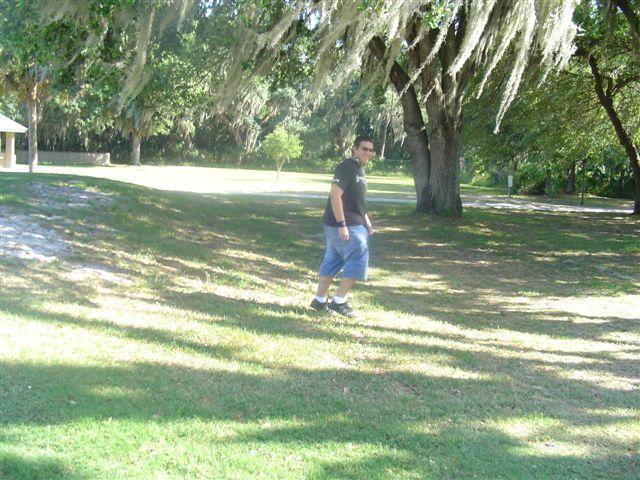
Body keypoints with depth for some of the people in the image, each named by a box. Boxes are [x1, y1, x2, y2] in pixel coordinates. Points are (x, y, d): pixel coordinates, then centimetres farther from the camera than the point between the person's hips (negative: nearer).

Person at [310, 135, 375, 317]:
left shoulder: (359, 170, 17)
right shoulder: (347, 168, -15)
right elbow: (335, 195, -22)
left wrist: (366, 221, 20)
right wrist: (342, 224, -25)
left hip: (353, 223, 10)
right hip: (344, 226, -10)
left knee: (332, 261, 13)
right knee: (358, 260, -9)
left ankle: (320, 300, 20)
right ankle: (339, 301, -4)